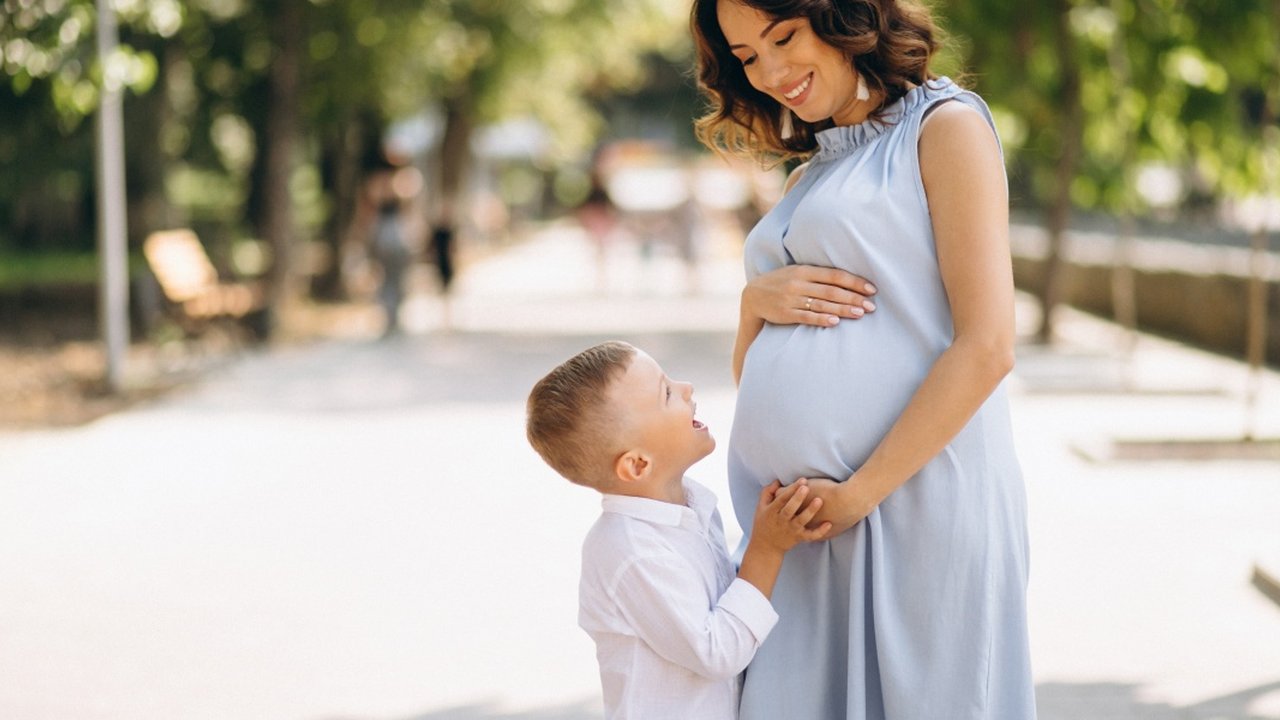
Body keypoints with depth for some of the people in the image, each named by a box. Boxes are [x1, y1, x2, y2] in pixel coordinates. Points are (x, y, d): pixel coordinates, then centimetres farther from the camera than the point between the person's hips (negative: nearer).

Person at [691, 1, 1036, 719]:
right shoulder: (810, 175, 21)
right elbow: (752, 370, 22)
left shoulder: (946, 127, -1)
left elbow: (987, 349, -11)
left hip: (913, 499, -6)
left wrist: (859, 493, -14)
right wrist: (756, 301, 0)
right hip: (789, 523, 7)